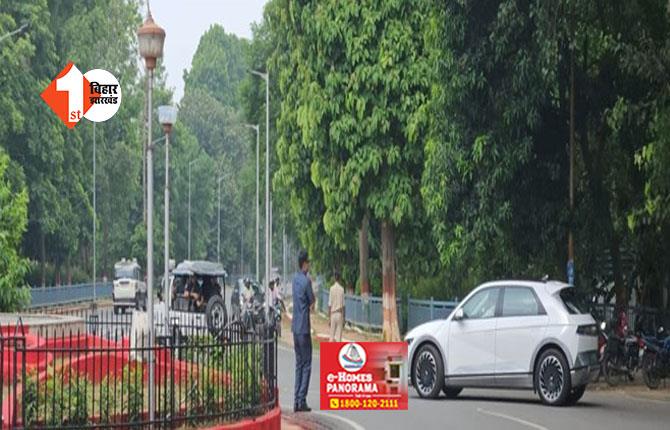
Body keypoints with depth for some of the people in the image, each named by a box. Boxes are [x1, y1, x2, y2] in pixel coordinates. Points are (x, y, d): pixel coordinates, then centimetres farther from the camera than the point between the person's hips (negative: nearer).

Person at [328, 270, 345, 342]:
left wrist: (329, 317, 5)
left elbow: (330, 304, -2)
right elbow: (343, 305, -3)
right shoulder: (342, 289, -4)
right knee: (339, 336, 0)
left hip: (333, 314, 1)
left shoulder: (332, 288, -3)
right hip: (340, 314, -1)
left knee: (332, 335, 6)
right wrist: (344, 318, 4)